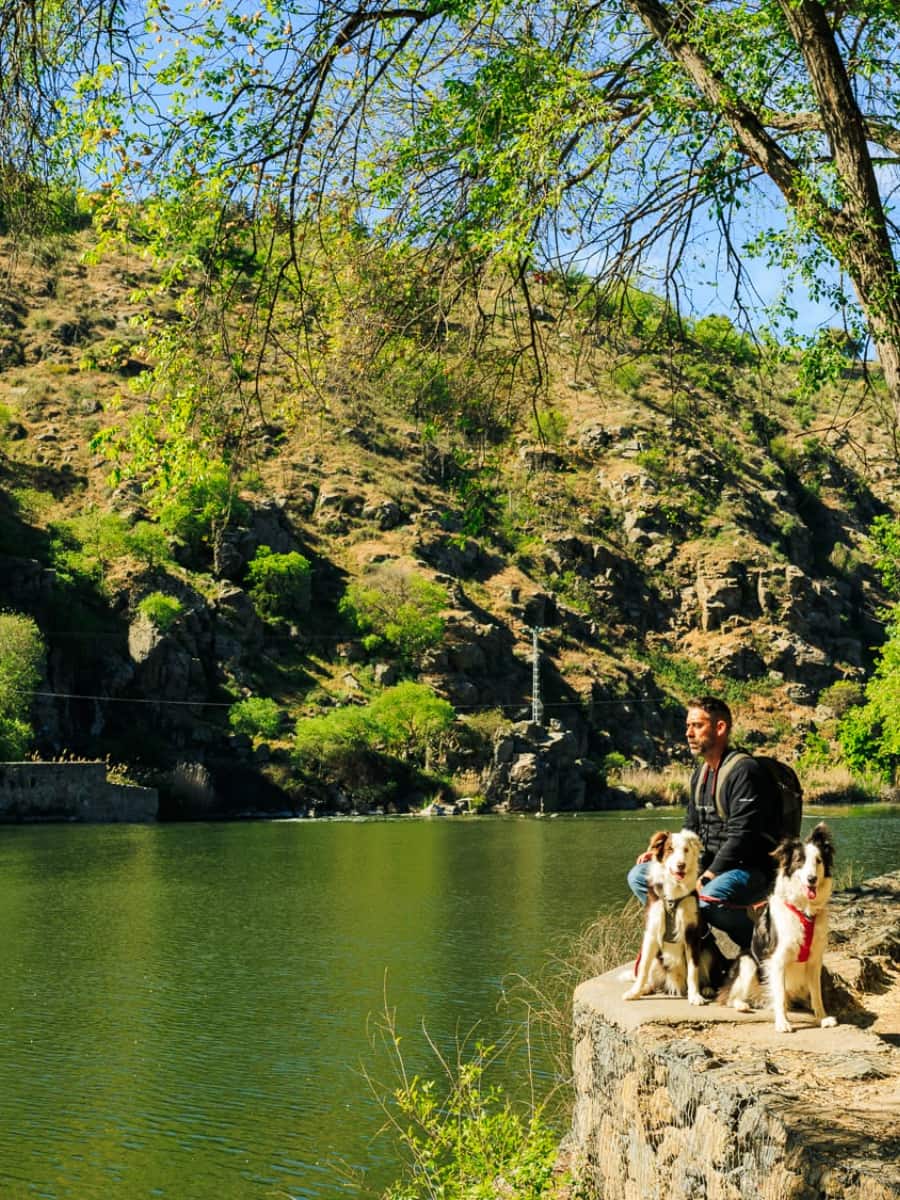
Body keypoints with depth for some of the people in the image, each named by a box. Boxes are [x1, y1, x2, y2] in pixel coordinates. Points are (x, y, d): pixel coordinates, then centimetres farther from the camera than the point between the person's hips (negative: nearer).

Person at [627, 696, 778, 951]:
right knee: (639, 876, 0)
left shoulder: (744, 770, -15)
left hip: (748, 868, -9)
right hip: (708, 863, 9)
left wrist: (707, 878, -22)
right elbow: (691, 829, 22)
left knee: (707, 901, -37)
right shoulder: (700, 773, 14)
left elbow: (741, 837, -21)